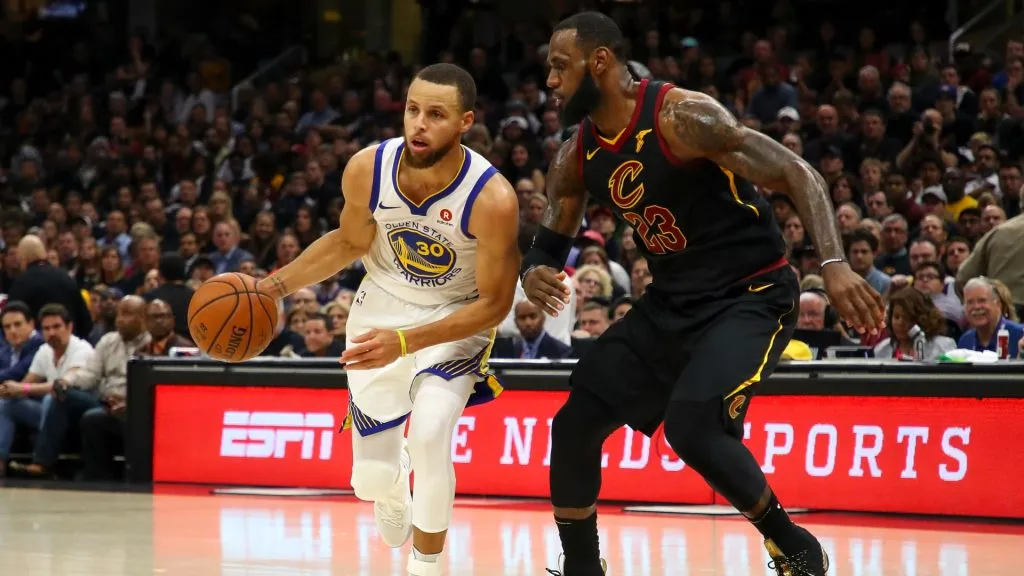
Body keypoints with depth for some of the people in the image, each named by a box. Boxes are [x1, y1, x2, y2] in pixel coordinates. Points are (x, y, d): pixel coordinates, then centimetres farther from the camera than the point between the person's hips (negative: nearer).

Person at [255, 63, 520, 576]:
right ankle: (393, 489, 46)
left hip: (458, 319, -3)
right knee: (373, 475, 5)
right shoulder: (367, 170, -22)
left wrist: (406, 342, -32)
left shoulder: (492, 198, -31)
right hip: (381, 308, 3)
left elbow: (494, 303, -21)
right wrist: (275, 285, -7)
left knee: (429, 434, -29)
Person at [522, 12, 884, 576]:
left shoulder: (680, 116, -21)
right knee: (574, 425, 2)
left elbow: (797, 174, -23)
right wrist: (534, 274, -13)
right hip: (671, 302, 8)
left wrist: (833, 264, -37)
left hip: (750, 295, -8)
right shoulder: (578, 156, 2)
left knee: (693, 428, -28)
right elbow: (550, 241, 14)